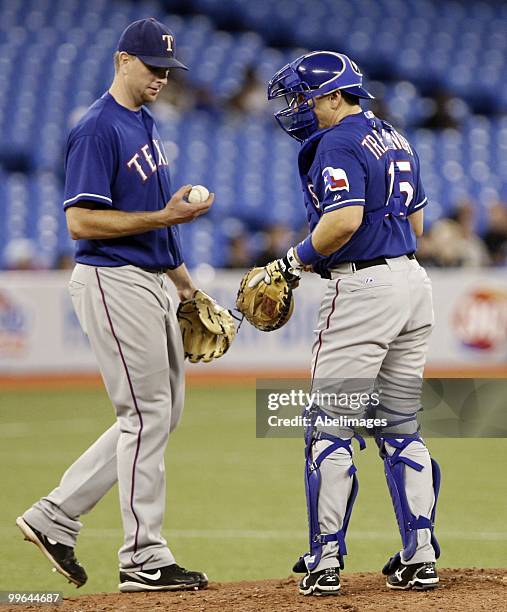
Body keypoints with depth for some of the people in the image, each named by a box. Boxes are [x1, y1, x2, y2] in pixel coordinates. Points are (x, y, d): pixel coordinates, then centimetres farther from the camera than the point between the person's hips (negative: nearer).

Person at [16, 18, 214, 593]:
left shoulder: (145, 123, 16)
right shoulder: (97, 130, -14)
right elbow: (81, 221, -21)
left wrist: (183, 279, 22)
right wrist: (164, 217, -22)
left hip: (149, 281, 10)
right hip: (112, 282, -10)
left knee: (161, 413, 12)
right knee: (148, 415, -6)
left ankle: (55, 517, 15)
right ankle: (144, 560, 1)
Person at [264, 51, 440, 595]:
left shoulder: (337, 143, -12)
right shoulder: (395, 140, 17)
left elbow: (344, 219, -24)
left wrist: (296, 260, -11)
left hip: (363, 287, -9)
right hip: (413, 280, 9)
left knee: (329, 427, -3)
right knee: (400, 428, 12)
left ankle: (325, 563, -4)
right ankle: (420, 558, 9)